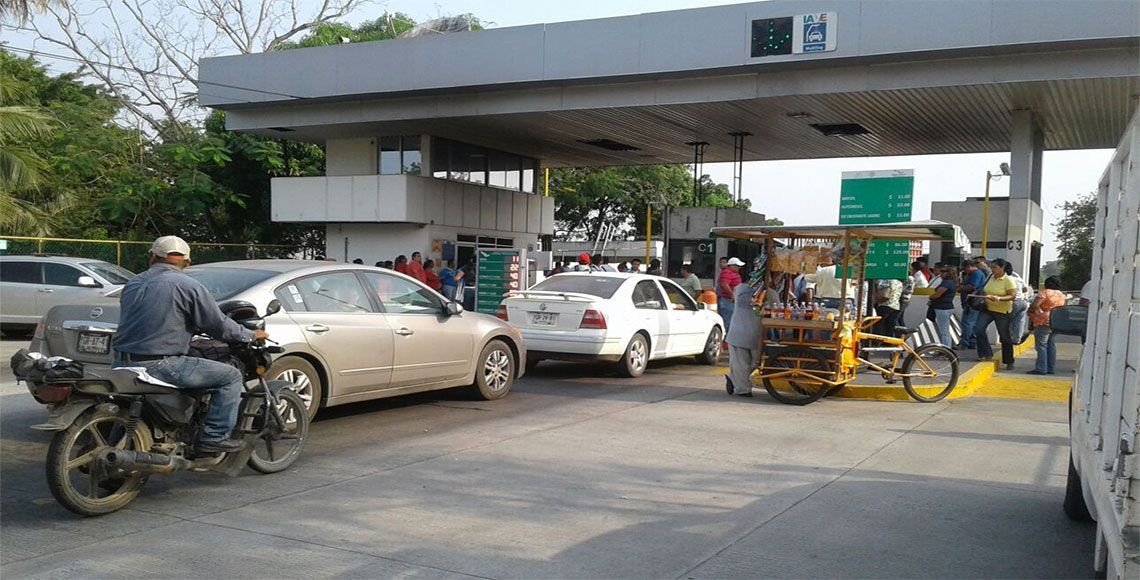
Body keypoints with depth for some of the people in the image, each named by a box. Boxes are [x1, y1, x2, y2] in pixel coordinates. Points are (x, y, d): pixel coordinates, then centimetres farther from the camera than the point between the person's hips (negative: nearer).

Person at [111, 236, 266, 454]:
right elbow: (219, 326, -5)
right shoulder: (188, 286, -7)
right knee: (231, 376, 2)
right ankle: (214, 437, -3)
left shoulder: (132, 285, 14)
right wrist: (252, 335, 13)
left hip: (120, 365, 7)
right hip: (159, 367, -7)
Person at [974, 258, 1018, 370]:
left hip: (1002, 311, -5)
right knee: (978, 329, -15)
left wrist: (999, 298, -31)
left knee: (1005, 337, 5)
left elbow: (1013, 296, -18)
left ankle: (1009, 361, 20)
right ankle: (986, 354, -4)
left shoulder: (1008, 280, -12)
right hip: (987, 309, 5)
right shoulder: (991, 278, 6)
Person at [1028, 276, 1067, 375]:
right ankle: (1051, 368, 12)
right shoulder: (1062, 295, 12)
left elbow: (1035, 305, -20)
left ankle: (1041, 369, -9)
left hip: (1044, 322, -8)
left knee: (1041, 345, -6)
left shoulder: (1045, 293, -12)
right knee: (1052, 345, 11)